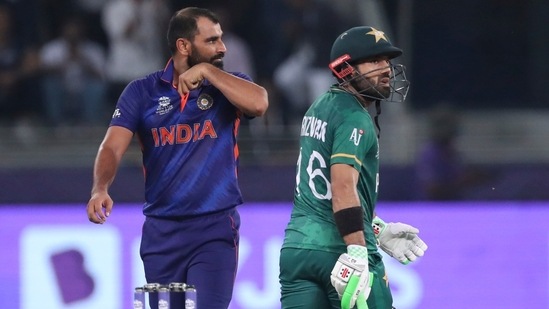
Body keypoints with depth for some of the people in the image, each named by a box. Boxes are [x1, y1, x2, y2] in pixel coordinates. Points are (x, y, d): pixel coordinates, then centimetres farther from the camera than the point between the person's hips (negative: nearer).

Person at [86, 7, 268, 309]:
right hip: (161, 230, 2)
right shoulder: (143, 91, 3)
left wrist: (207, 72, -15)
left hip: (215, 230, -2)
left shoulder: (227, 85, 3)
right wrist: (100, 188, -26)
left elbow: (258, 103, -19)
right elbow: (113, 147, -7)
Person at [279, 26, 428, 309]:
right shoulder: (354, 117, -10)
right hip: (340, 250, -8)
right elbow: (343, 187, -22)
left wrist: (378, 231, 29)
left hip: (295, 248, 8)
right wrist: (357, 254, -29)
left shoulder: (320, 108, 18)